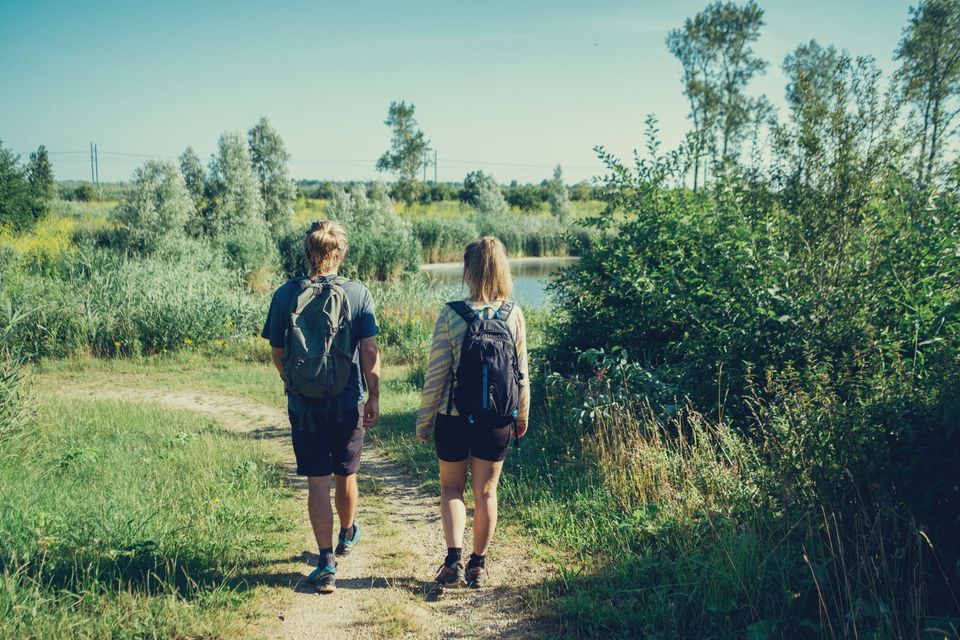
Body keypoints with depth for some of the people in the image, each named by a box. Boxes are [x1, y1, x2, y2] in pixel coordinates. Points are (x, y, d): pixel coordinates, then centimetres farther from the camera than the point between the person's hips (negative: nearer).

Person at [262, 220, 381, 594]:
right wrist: (374, 397, 2)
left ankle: (327, 564, 2)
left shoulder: (286, 295, -5)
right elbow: (370, 351, -8)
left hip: (303, 405, 0)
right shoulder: (357, 294, -8)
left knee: (317, 483, 4)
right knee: (345, 476, 19)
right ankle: (347, 535, 43)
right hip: (347, 404, 1)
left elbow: (277, 352, 3)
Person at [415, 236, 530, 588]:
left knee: (451, 487, 17)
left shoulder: (451, 315, -14)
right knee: (486, 492, 15)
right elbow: (521, 373, 1)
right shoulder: (514, 315, -6)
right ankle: (478, 565, 24)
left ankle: (454, 561, 6)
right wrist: (523, 415, 15)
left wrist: (423, 420, 1)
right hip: (498, 421, 2)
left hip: (454, 418, -2)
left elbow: (436, 374, -10)